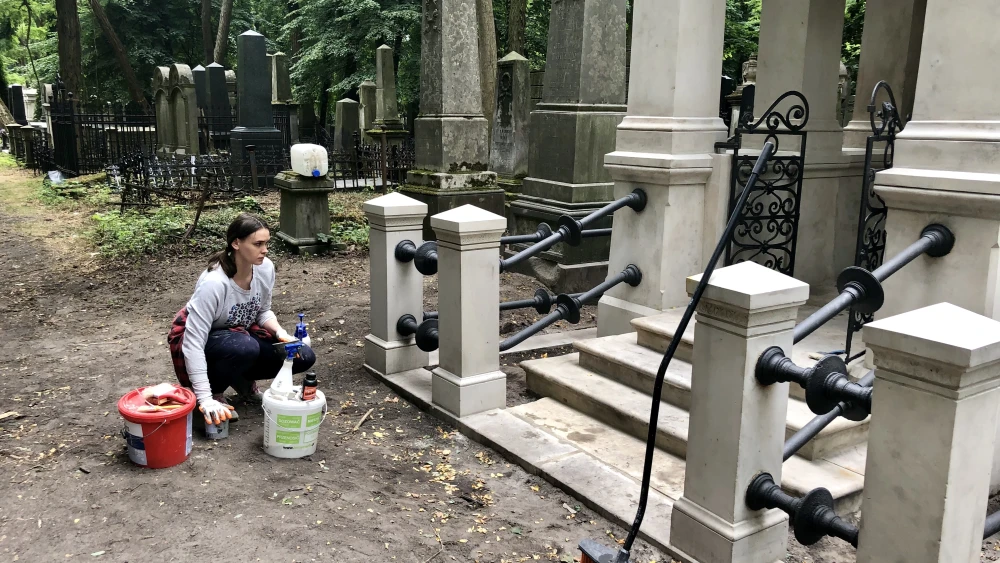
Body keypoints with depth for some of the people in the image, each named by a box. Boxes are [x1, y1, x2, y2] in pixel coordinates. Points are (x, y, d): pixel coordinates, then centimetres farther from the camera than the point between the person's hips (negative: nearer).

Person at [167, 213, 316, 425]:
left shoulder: (265, 267, -16)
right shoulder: (214, 283, -34)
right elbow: (193, 343, -34)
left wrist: (281, 333, -19)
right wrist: (205, 399, -37)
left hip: (241, 333, 6)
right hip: (201, 341, -6)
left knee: (303, 357, -10)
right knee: (245, 348, -38)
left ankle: (243, 378, 14)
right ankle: (215, 394, -7)